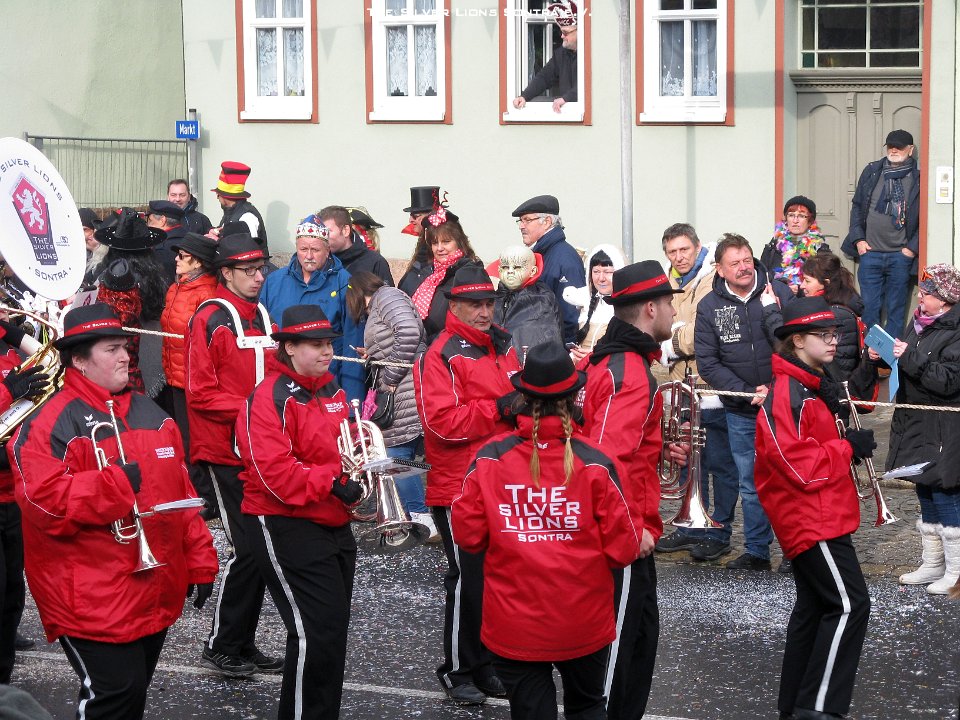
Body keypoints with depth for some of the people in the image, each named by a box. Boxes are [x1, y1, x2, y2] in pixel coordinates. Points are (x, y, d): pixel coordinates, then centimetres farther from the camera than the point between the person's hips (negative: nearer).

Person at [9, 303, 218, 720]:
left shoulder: (151, 415, 13)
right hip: (92, 600, -7)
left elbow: (181, 491, 16)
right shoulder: (50, 423, -12)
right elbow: (45, 503, -22)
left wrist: (199, 561, 12)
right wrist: (115, 483, -24)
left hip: (155, 590, 8)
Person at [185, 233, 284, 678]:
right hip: (226, 451, -8)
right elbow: (200, 393, -14)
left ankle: (244, 644, 19)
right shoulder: (211, 320, -10)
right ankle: (220, 646, 2)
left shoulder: (261, 316, 14)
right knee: (246, 549, -10)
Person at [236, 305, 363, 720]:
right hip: (286, 528, -9)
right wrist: (332, 483, -24)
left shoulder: (331, 390, 12)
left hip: (334, 526, 9)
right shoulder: (270, 399, -15)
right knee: (317, 633, -13)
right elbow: (274, 474, -24)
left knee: (333, 628, 15)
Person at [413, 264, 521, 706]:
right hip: (458, 488, -7)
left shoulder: (503, 346, 11)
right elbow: (442, 422, -22)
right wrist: (499, 408, -22)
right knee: (469, 579, -1)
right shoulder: (441, 355, -12)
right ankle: (457, 671, 12)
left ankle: (486, 665, 24)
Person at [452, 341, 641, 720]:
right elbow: (623, 550, -11)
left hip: (513, 627, 0)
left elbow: (468, 536, -3)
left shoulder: (489, 460, -11)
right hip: (584, 626, 0)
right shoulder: (596, 463, -13)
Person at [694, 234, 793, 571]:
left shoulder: (779, 293, -5)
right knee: (751, 485, 9)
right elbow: (707, 363, -2)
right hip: (741, 413, 2)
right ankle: (756, 552, 20)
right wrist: (747, 392, -12)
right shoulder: (709, 307, -1)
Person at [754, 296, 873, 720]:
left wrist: (834, 411, 3)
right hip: (812, 519, -11)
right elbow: (798, 464, -24)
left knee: (814, 606, 14)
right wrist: (849, 447, -15)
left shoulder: (811, 387, 15)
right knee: (849, 605, -11)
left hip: (817, 516, 11)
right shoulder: (786, 394, -18)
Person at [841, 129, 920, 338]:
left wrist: (913, 247, -7)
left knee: (896, 310, 4)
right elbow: (857, 206, 13)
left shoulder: (918, 178, 0)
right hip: (870, 253, 2)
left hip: (900, 256, -2)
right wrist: (858, 239, 3)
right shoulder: (872, 171, 8)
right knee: (869, 308, 3)